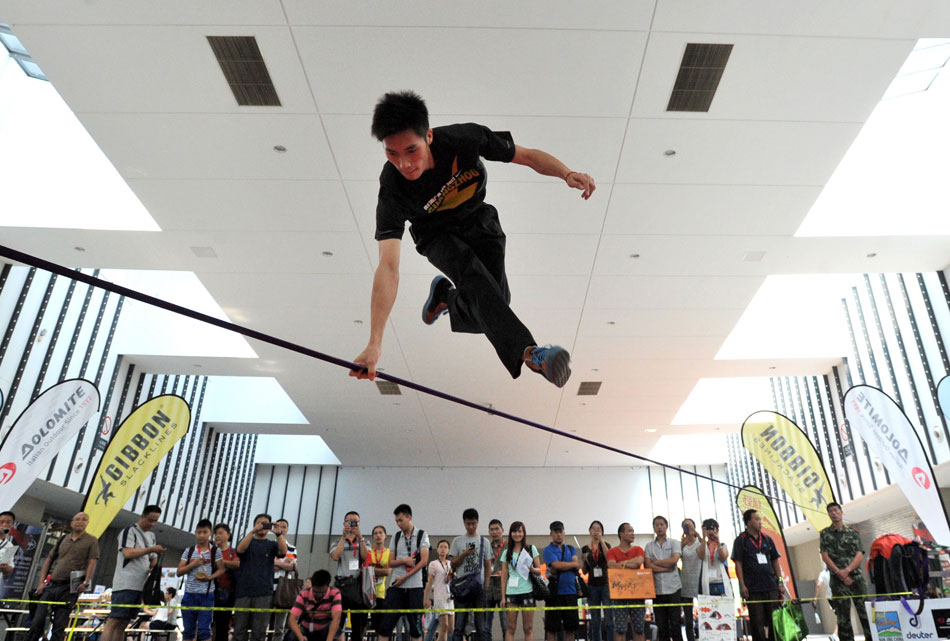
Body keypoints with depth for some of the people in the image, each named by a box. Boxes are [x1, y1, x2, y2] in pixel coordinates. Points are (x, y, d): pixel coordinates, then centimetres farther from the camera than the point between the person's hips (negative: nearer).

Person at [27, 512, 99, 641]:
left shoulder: (91, 541, 4)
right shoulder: (63, 540, 16)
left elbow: (92, 563, -5)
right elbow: (49, 560, 17)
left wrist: (86, 582, -17)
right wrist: (41, 582, 6)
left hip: (70, 588, -4)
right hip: (51, 585, 4)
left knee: (59, 625, -5)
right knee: (38, 621, -3)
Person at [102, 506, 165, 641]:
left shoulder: (151, 535, 19)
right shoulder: (129, 531, -4)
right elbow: (127, 553, -16)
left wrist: (153, 565, 3)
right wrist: (150, 549, -18)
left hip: (139, 586, 8)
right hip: (125, 584, -8)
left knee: (123, 624, 9)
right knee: (114, 621, -10)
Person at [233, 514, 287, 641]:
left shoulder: (272, 544, 12)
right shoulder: (247, 541, 12)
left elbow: (283, 551, -8)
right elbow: (240, 549, -11)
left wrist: (278, 533, -24)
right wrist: (252, 531, -25)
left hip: (264, 593, 0)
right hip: (243, 591, 0)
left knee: (259, 631, 1)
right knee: (239, 629, 3)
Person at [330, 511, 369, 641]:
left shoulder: (364, 542, 15)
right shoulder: (338, 542, 13)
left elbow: (366, 557, -5)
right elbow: (335, 557, -8)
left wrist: (359, 536, -10)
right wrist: (344, 536, -8)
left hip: (358, 583, 1)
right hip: (341, 583, -1)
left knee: (359, 619, 3)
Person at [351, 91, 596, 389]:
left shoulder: (465, 138, -30)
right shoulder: (393, 188, -33)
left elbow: (526, 155, -14)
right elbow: (388, 267, -39)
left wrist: (566, 173, -35)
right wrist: (374, 345, -47)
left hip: (479, 221, 3)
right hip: (437, 235, -2)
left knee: (494, 303, -11)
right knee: (471, 272, -34)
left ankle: (446, 296, 21)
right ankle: (527, 352, -46)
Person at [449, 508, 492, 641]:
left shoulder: (484, 541, 7)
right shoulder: (457, 541, 5)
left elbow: (488, 566, 9)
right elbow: (453, 564, 3)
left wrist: (486, 586, 0)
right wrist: (464, 554, -12)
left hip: (479, 587, 1)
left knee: (481, 625, 3)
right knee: (459, 624, 1)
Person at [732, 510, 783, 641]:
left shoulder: (767, 539, 11)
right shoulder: (741, 540, -1)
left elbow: (775, 561, 15)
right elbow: (738, 564, -4)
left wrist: (780, 582, 7)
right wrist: (742, 585, -11)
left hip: (771, 586, 4)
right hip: (753, 588, -4)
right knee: (757, 622, 1)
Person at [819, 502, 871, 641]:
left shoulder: (853, 533, 8)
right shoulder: (825, 534, 6)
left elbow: (860, 555, 0)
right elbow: (825, 556, -1)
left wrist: (847, 570, -14)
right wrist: (840, 573, -11)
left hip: (856, 576, 1)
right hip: (838, 579, -1)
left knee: (865, 610, -2)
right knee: (843, 615, 0)